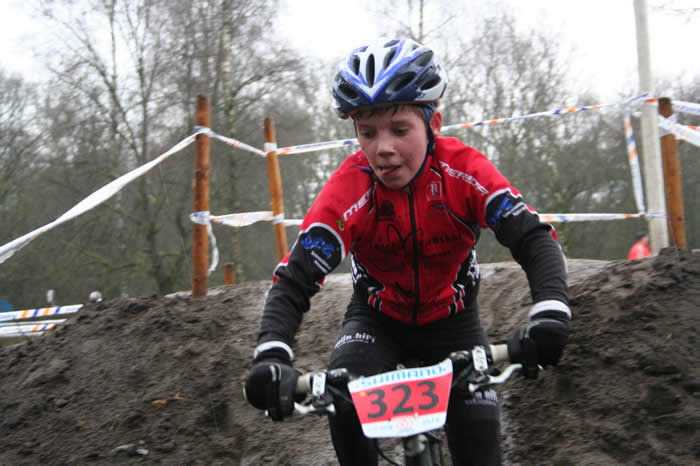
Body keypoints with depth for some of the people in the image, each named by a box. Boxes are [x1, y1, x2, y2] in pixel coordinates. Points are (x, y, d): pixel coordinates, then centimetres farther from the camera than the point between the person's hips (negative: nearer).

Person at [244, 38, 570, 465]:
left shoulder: (464, 170, -26)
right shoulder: (349, 188, -28)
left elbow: (533, 238, -32)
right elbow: (293, 281, -33)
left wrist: (550, 313, -52)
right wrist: (272, 358, -52)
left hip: (451, 320, 1)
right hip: (377, 319, 0)